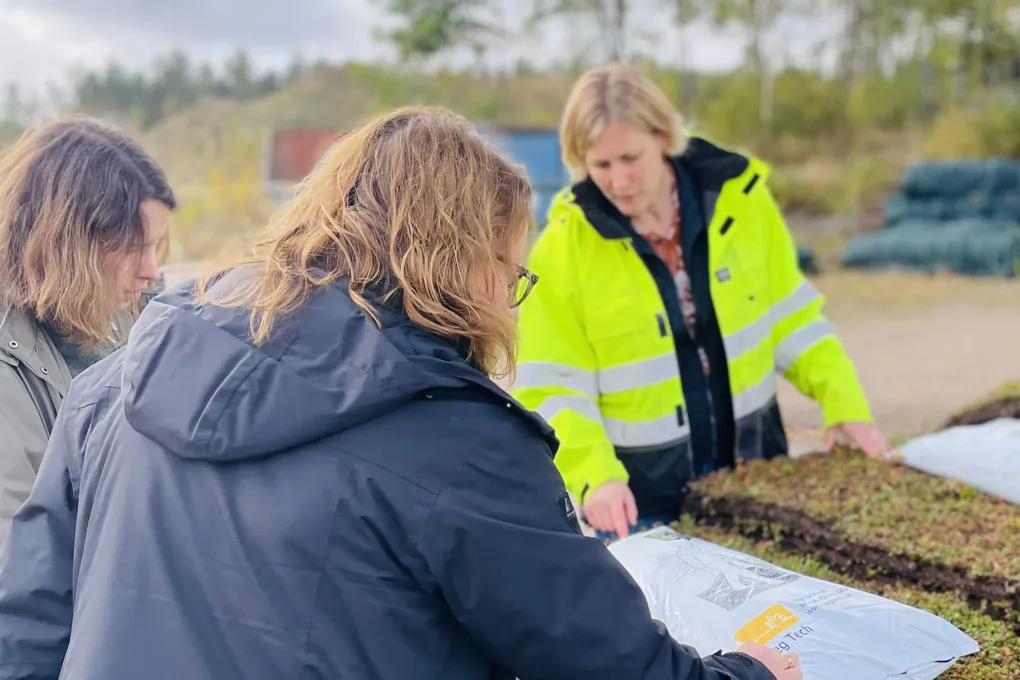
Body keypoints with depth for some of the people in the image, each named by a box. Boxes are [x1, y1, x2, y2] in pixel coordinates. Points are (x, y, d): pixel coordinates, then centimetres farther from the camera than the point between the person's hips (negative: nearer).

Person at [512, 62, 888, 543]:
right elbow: (551, 390, -12)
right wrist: (595, 476, -27)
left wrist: (844, 403, -4)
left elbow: (788, 317, 5)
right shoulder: (561, 250, -13)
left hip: (752, 474, 3)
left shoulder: (739, 200, -5)